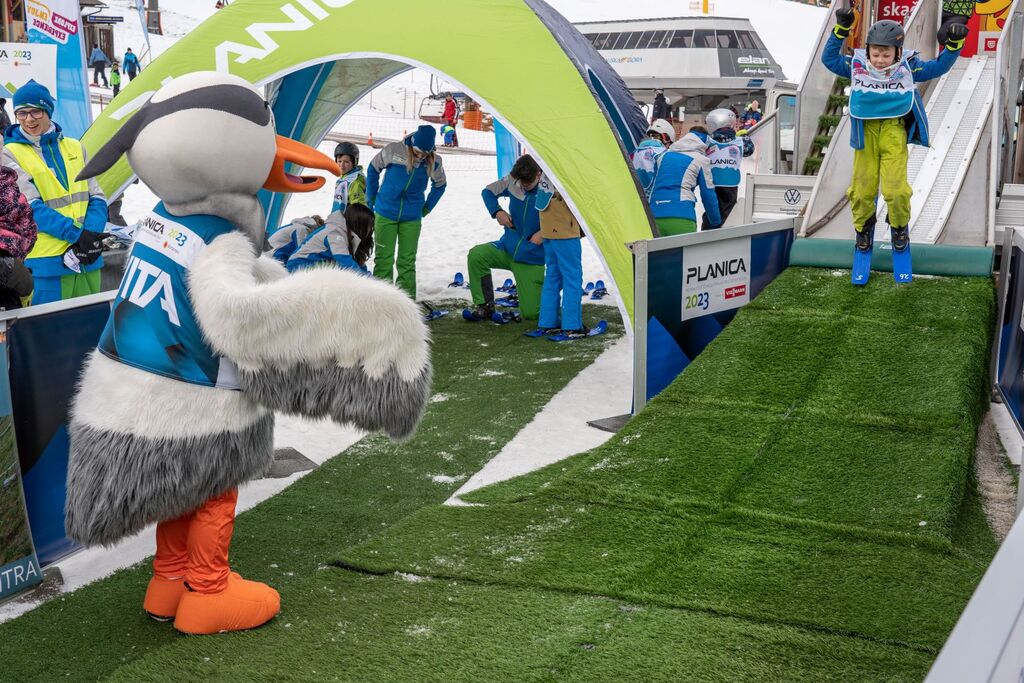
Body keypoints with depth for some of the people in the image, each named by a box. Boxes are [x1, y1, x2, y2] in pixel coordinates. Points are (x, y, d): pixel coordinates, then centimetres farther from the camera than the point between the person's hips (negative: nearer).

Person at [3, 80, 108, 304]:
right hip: (46, 263, -4)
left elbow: (97, 198, 7)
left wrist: (91, 233, -12)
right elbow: (32, 208, -9)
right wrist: (77, 233, -19)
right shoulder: (10, 154, 1)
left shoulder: (75, 147, 12)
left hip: (88, 259, 4)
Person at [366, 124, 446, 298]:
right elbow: (373, 169, 4)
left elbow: (440, 185, 13)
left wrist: (426, 207, 10)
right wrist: (371, 198, 7)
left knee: (407, 262, 3)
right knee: (383, 259, 1)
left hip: (412, 218, 1)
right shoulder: (393, 151, -14)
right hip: (385, 213, -1)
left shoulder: (434, 163, -9)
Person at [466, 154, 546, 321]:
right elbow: (488, 192, 10)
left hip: (532, 258, -4)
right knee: (476, 255, -25)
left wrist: (544, 232, -18)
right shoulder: (512, 181, -6)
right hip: (507, 248, 4)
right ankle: (484, 305, -9)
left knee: (530, 313, -7)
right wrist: (497, 212, -7)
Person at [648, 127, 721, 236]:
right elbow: (708, 194, 11)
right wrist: (716, 223, 21)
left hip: (654, 216, 5)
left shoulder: (665, 155, 22)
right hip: (681, 218, -5)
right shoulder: (701, 159, 9)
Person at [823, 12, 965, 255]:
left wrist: (954, 44, -10)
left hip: (894, 131, -1)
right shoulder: (857, 66, -1)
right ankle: (864, 227, 31)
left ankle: (899, 226, 21)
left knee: (896, 188, -9)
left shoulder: (908, 68, -1)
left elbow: (938, 67, 5)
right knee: (862, 187, 3)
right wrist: (840, 31, -8)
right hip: (866, 132, 1)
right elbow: (829, 59, 3)